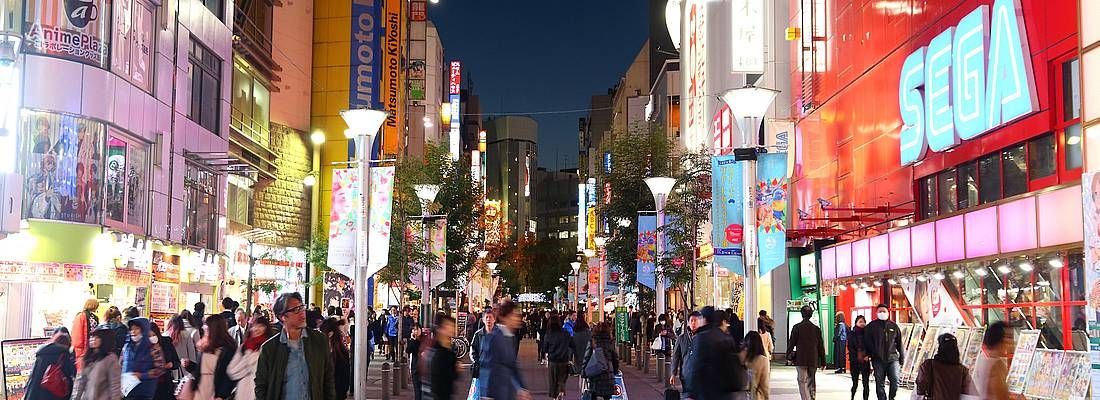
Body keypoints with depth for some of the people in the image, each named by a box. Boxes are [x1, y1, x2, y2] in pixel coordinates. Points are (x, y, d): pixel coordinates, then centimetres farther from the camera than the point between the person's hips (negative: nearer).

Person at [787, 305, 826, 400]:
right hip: (813, 360, 4)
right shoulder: (816, 329, 4)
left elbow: (791, 343, -2)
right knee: (811, 383, 15)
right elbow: (821, 346, 8)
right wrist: (823, 362, 15)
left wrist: (789, 356, 11)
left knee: (803, 382, -5)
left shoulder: (797, 327, -5)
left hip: (801, 360, -4)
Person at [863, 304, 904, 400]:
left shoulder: (893, 326, 10)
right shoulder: (871, 326, 4)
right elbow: (867, 343, 2)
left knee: (895, 380, -10)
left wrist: (902, 358, 11)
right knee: (880, 383, 3)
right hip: (878, 360, -1)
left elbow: (899, 343, 13)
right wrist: (868, 354, -7)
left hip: (892, 358, 1)